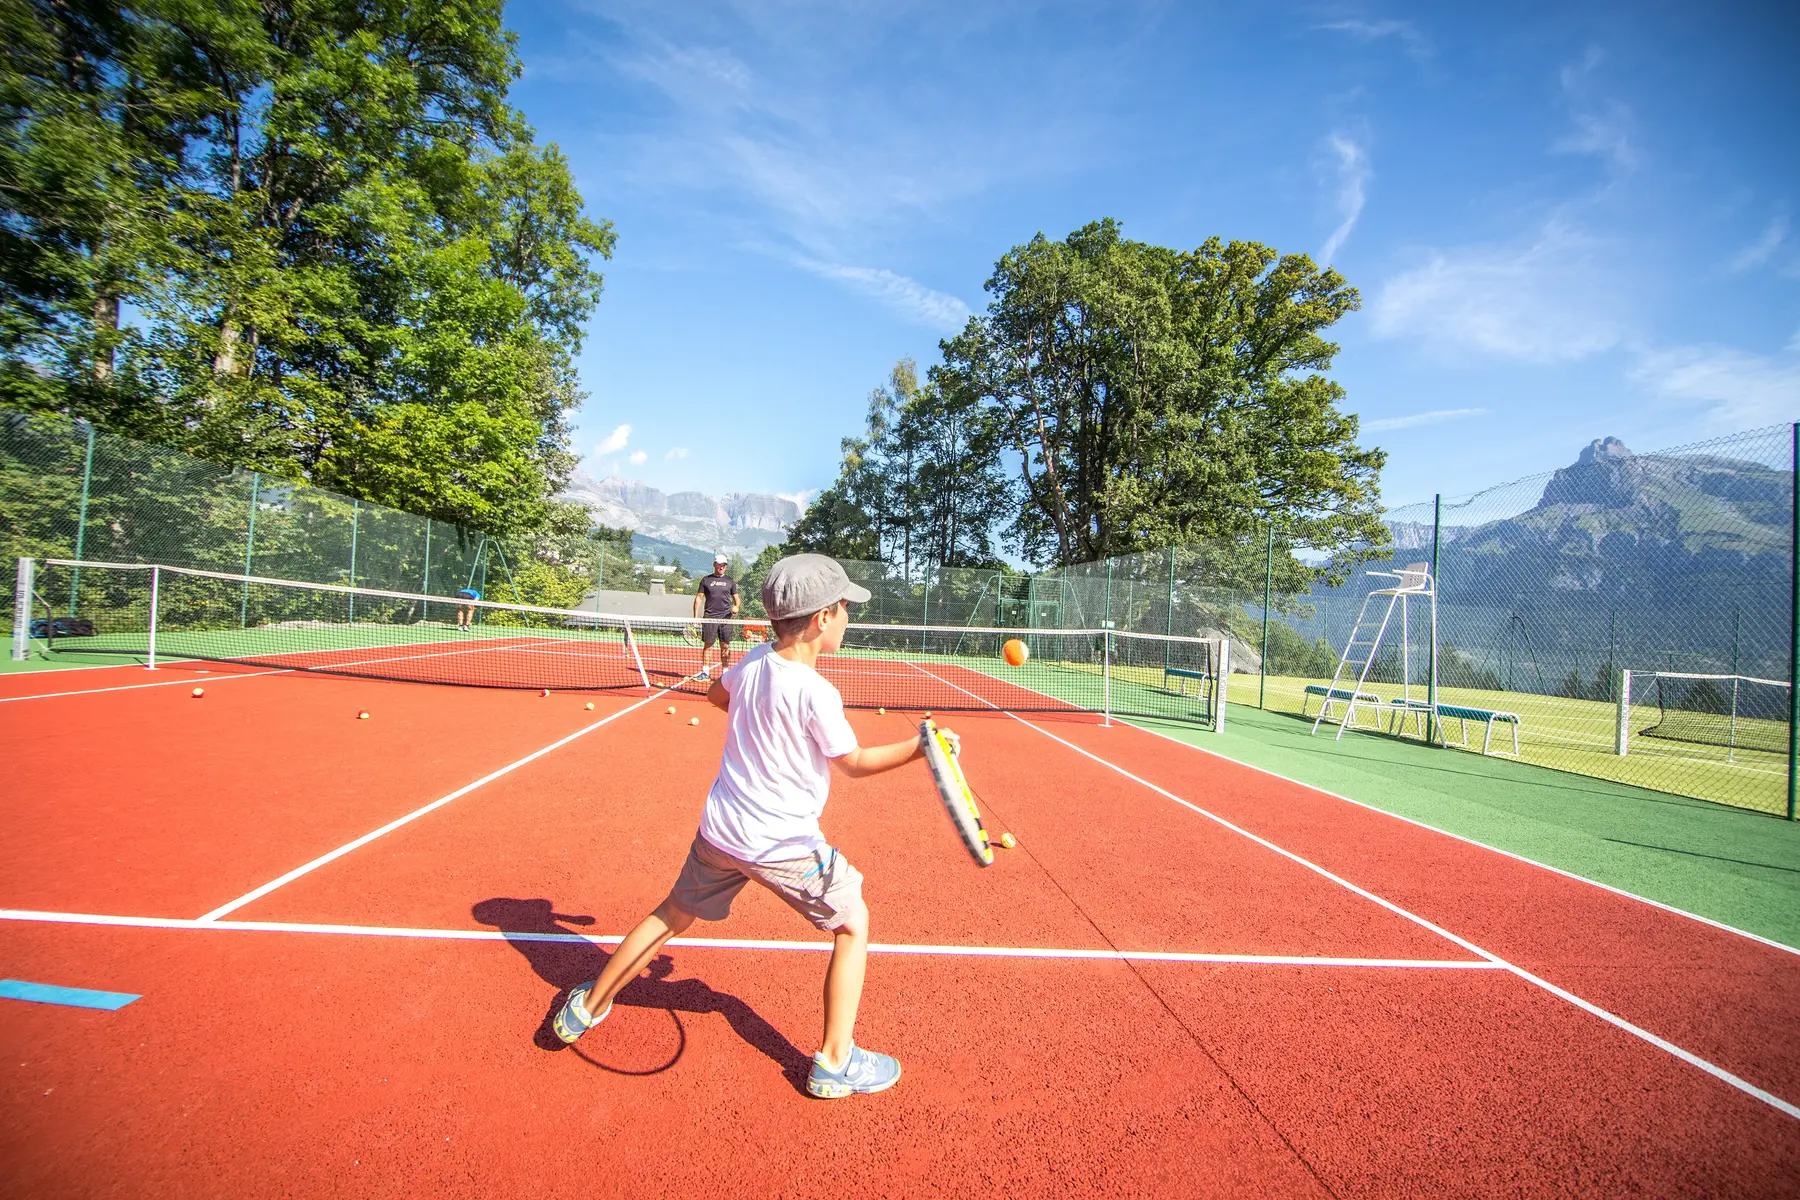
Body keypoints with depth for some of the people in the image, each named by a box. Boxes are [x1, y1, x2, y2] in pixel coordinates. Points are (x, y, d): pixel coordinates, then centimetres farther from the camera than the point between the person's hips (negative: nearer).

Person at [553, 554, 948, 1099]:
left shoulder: (754, 660, -3)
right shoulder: (816, 693, -23)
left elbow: (717, 694, 19)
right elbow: (856, 762, -11)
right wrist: (920, 747, -12)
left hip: (719, 829, 7)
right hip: (785, 844, -6)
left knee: (672, 915, 25)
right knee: (854, 927, 12)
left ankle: (586, 1008, 40)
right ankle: (835, 1063, 19)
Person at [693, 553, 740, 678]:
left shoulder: (730, 581, 12)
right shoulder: (706, 580, 7)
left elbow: (736, 597, 16)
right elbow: (699, 598, 8)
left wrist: (736, 607, -7)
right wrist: (696, 616, 1)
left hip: (726, 618, 1)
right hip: (709, 617, -1)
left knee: (725, 646, 2)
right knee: (707, 645, 0)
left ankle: (725, 673, 9)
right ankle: (705, 672, 5)